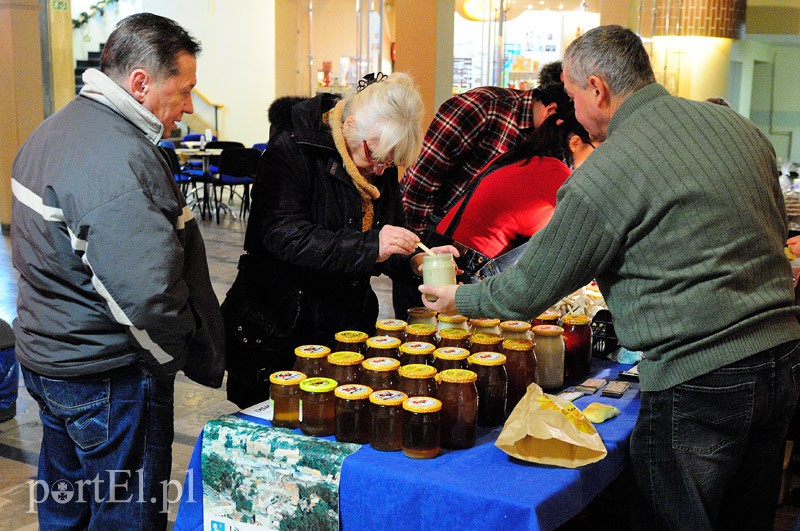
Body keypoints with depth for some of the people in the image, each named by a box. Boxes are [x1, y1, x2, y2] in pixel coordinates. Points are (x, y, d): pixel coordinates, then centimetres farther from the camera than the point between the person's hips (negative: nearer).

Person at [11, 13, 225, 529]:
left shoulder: (54, 131, 9)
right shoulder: (120, 159, -25)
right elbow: (147, 293, -31)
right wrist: (200, 361, -15)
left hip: (46, 353, 10)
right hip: (108, 379, -10)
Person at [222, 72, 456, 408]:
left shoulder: (383, 169, 5)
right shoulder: (290, 152, -15)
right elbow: (282, 235, -28)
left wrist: (413, 263, -10)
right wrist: (368, 246, -35)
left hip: (347, 329, 5)